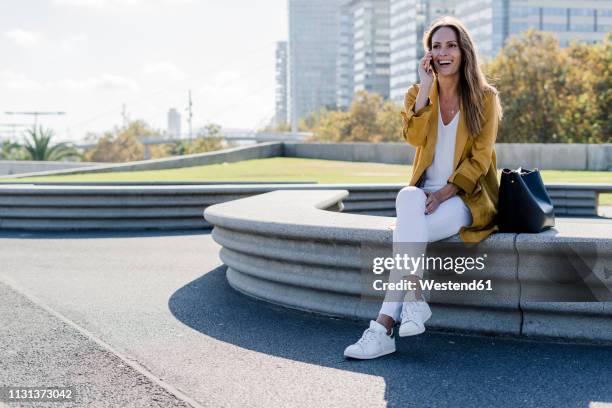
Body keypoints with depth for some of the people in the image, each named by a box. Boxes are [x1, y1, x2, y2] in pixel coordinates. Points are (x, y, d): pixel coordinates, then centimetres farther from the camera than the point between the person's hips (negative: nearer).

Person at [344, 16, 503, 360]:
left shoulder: (485, 98, 1)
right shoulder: (419, 95, 11)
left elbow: (479, 160, -6)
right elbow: (414, 137, -9)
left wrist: (443, 194, -17)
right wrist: (426, 87, -12)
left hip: (468, 197, -3)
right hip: (426, 193, 3)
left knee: (409, 230, -32)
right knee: (407, 199, -35)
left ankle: (385, 324, -32)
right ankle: (414, 298, -38)